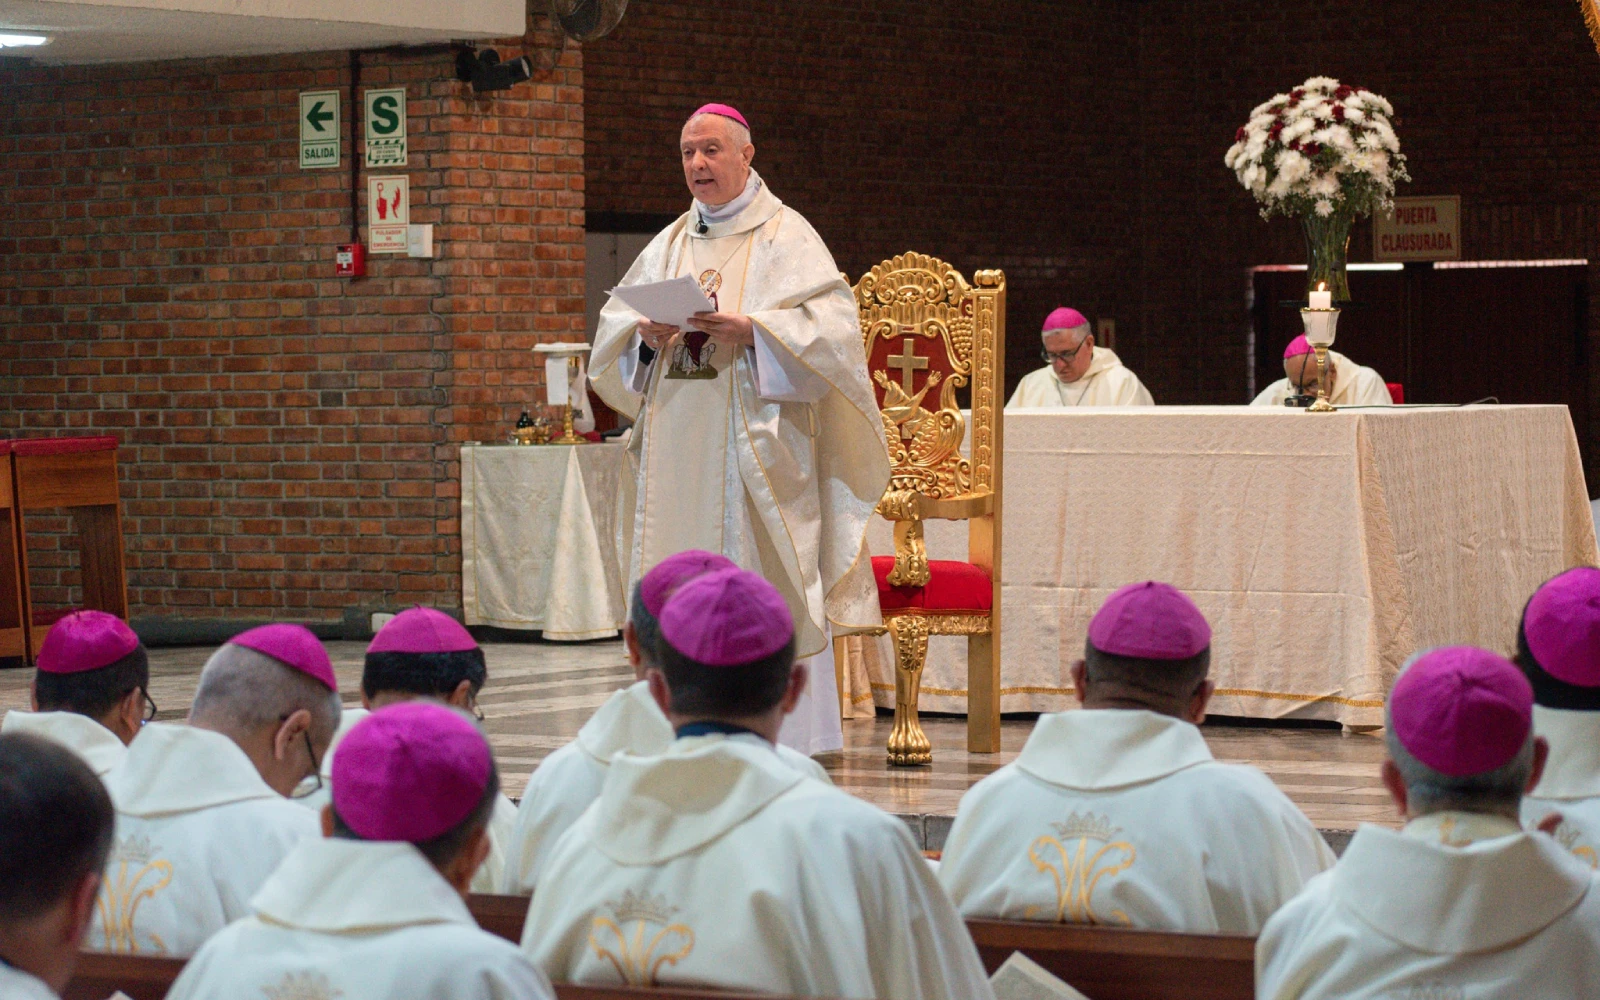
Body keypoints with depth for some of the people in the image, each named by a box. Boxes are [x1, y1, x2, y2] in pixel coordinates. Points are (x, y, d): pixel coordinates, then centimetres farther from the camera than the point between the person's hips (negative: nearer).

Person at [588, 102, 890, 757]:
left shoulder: (784, 236, 1)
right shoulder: (671, 243, 18)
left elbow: (832, 324, -10)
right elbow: (613, 324, 16)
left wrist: (753, 330, -22)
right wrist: (646, 336, -6)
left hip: (755, 437, -5)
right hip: (679, 443, 6)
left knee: (759, 580, -8)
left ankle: (785, 737, -5)